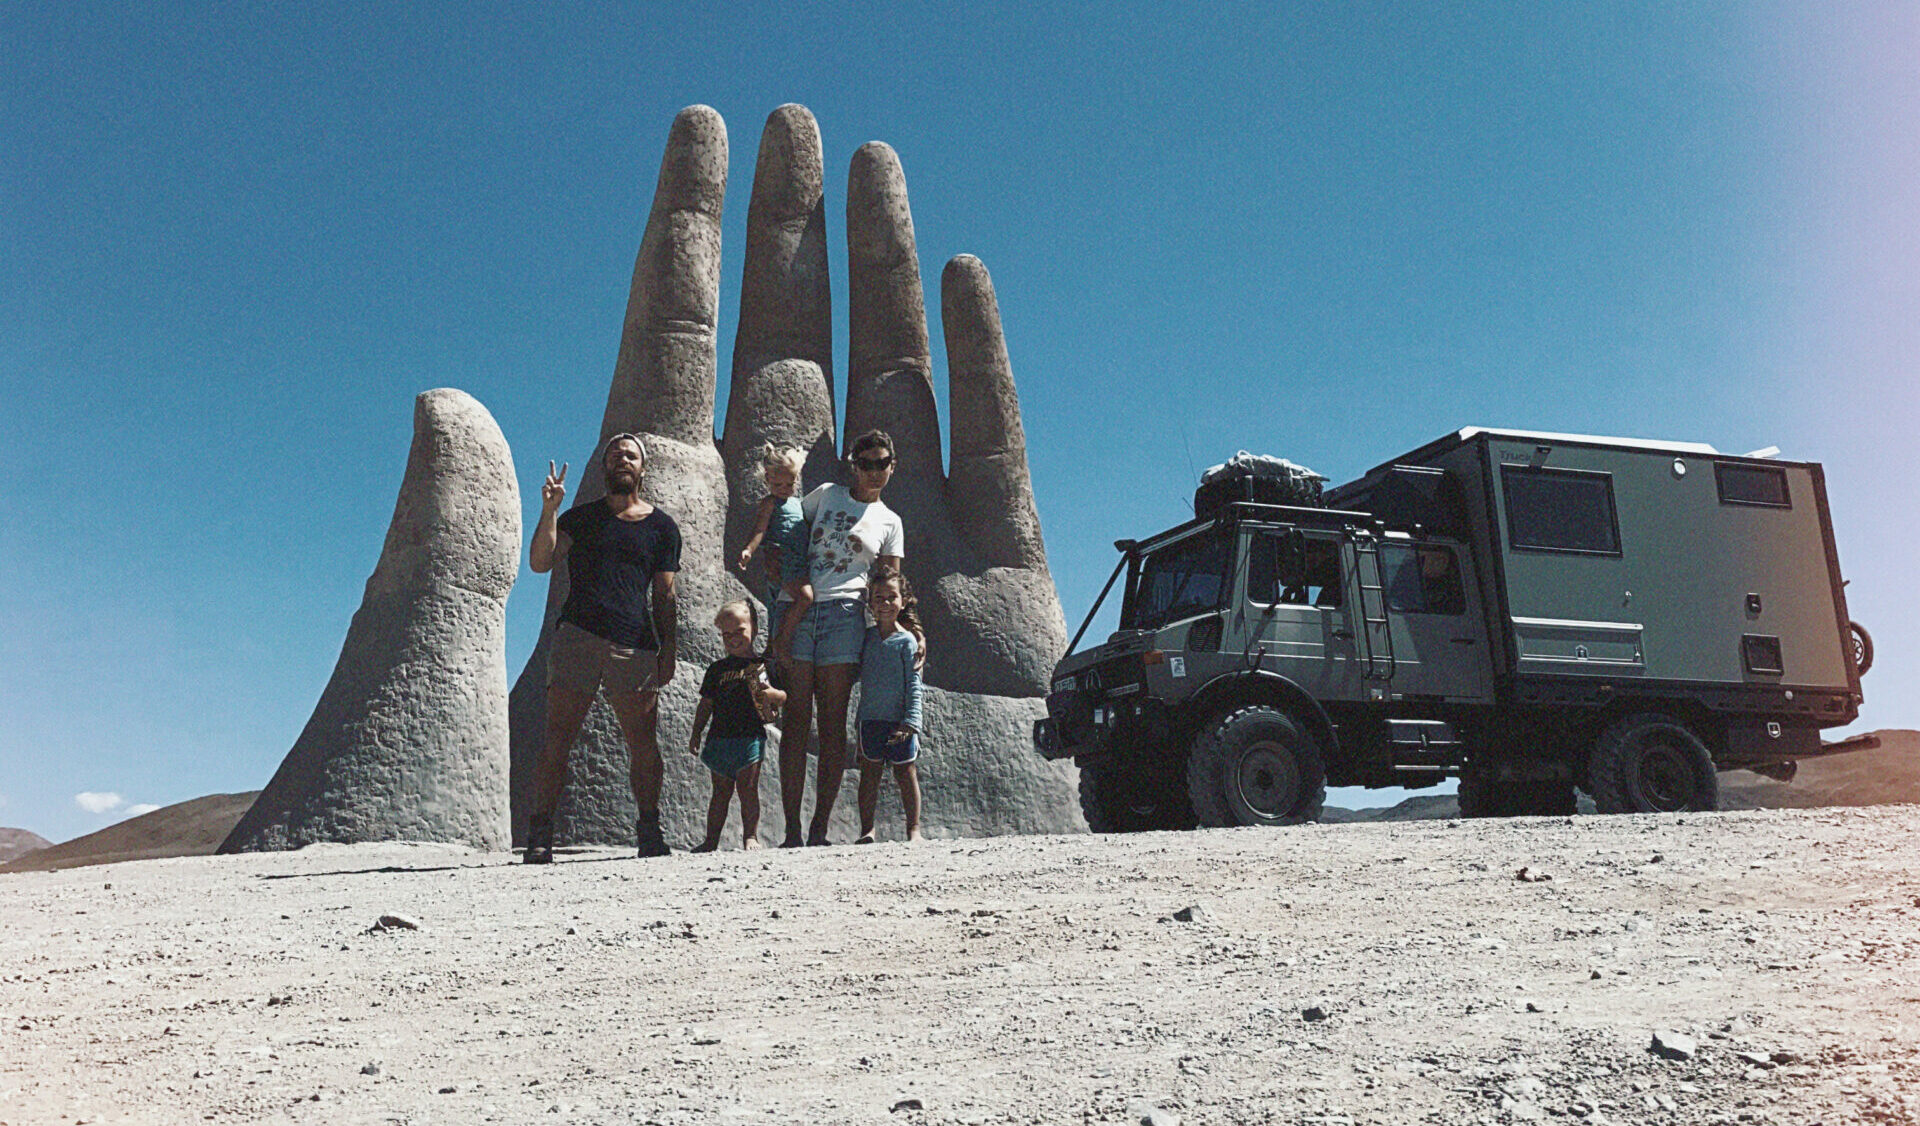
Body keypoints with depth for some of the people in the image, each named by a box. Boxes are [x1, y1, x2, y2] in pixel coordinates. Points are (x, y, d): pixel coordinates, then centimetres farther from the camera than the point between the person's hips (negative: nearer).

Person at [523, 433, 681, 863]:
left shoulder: (662, 528, 16)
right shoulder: (581, 517, 15)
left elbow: (664, 596, 14)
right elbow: (540, 562, 2)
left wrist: (668, 650, 5)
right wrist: (548, 509, -9)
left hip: (635, 645, 1)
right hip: (577, 635, -1)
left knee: (643, 742, -1)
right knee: (558, 737, -5)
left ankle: (650, 832, 9)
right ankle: (540, 835, -1)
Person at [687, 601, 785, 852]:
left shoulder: (763, 665, 3)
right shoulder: (717, 669, 12)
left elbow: (783, 697, 2)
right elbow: (706, 704, 14)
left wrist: (769, 693, -19)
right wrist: (696, 733, 10)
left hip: (750, 737, -3)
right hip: (720, 737, 3)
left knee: (748, 788, -3)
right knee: (721, 791, 8)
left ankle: (750, 836, 3)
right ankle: (711, 839, 13)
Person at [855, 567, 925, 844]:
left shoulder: (907, 641, -4)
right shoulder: (867, 637, 8)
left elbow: (914, 686, -7)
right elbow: (857, 674, 13)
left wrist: (911, 721, -15)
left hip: (899, 720, -3)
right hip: (870, 718, 3)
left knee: (905, 773, 3)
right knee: (870, 773, 6)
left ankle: (914, 829, 13)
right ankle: (867, 829, 14)